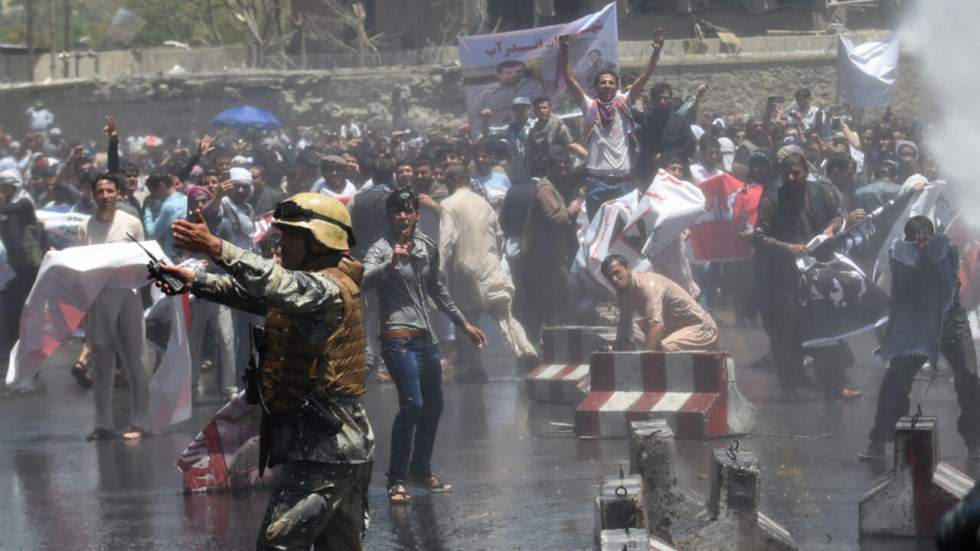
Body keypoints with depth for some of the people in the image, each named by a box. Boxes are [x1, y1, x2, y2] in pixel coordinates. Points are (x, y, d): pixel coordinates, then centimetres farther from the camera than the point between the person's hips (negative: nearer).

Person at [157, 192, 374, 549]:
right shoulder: (310, 283, 18)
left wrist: (217, 249, -43)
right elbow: (250, 293, 17)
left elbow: (279, 284, -34)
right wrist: (195, 281, 4)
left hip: (323, 448, -11)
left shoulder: (329, 288, -16)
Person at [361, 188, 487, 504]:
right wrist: (390, 264, -43)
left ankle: (420, 469, 32)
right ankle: (396, 480, -13)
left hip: (426, 337, 8)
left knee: (434, 405, 16)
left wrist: (463, 323, 27)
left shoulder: (428, 247, 11)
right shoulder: (382, 250, -10)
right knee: (412, 404, -19)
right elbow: (363, 281, -28)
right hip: (399, 338, -8)